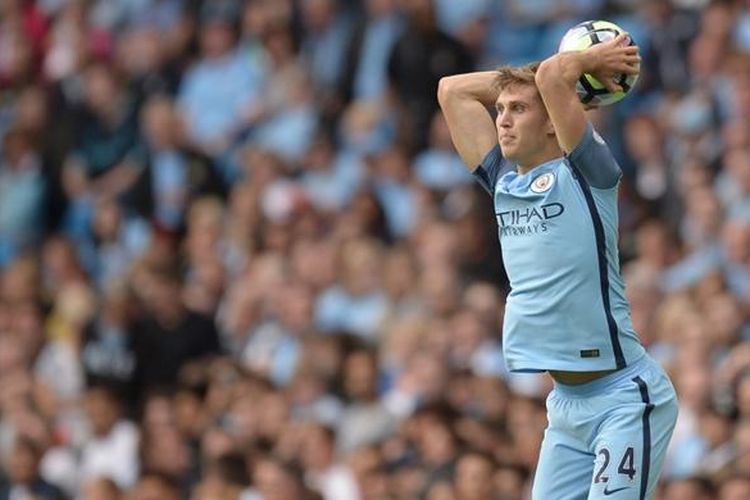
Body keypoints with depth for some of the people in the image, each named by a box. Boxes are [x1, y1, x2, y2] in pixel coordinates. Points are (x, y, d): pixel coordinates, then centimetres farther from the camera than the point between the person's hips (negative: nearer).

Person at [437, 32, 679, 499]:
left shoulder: (586, 173, -6)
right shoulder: (505, 182, 12)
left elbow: (552, 75, -19)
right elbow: (452, 89, 17)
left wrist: (590, 60, 1)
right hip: (565, 403, 7)